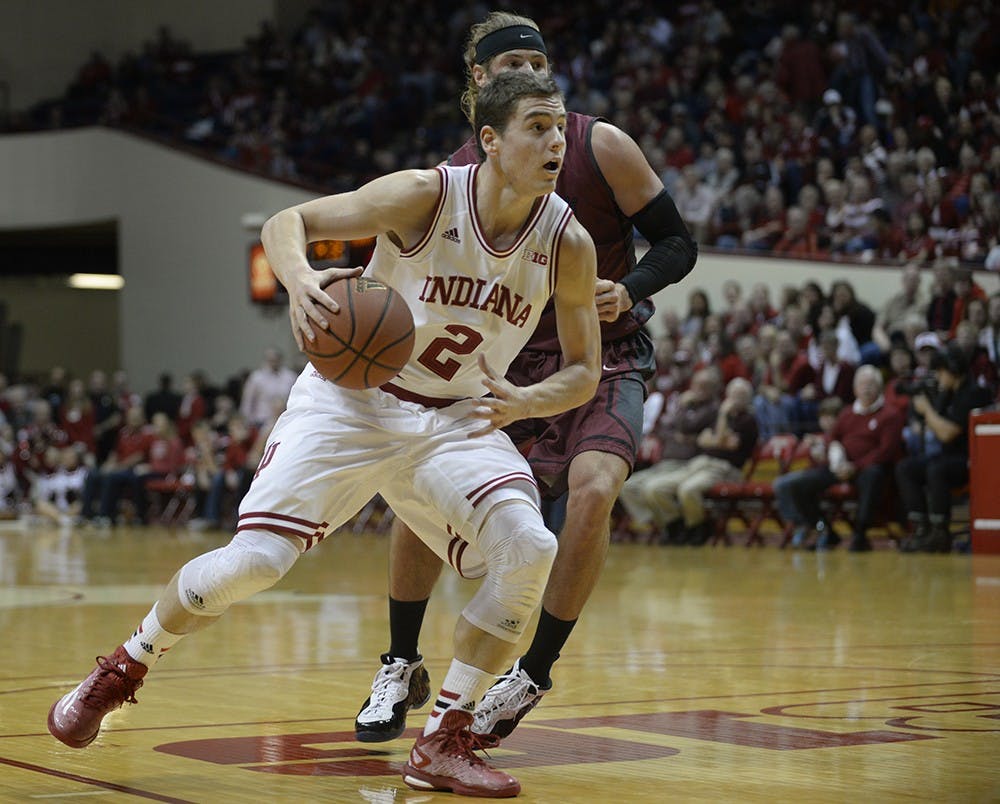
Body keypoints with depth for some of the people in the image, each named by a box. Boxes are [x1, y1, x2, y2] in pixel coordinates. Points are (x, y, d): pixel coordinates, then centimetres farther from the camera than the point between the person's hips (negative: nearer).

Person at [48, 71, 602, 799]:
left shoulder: (568, 244, -9)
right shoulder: (425, 195, -18)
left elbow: (585, 371, 1)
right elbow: (287, 222, -14)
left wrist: (524, 402, -22)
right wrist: (300, 279, -38)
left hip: (457, 419, 3)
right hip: (352, 398, -3)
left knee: (529, 547, -23)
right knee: (255, 559, -14)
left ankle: (443, 745, -10)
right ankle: (121, 670, 15)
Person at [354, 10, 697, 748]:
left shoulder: (599, 146, -12)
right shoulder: (455, 176, -3)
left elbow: (678, 243, -8)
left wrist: (627, 292, -27)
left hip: (605, 357, -3)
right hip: (512, 361, 3)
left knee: (591, 491, -28)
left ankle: (534, 674, -10)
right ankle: (402, 667, 15)